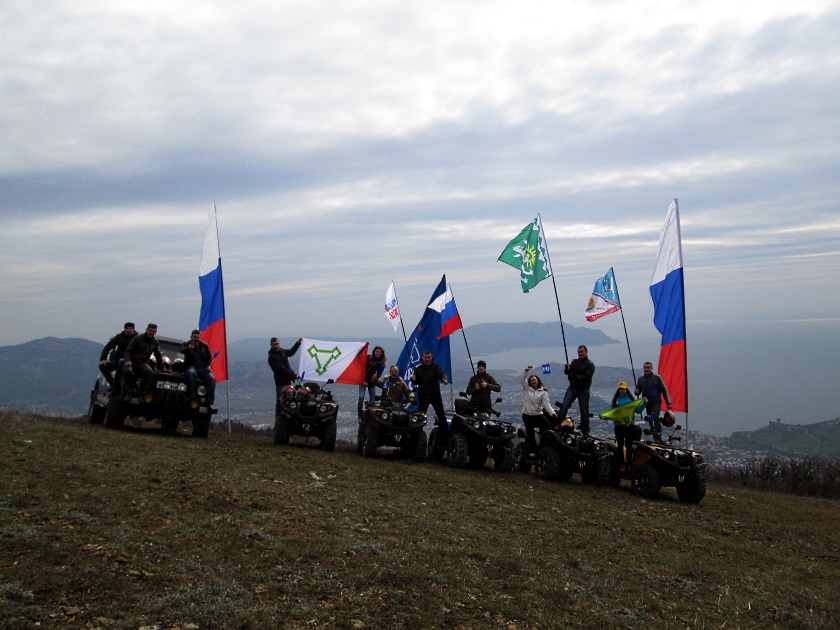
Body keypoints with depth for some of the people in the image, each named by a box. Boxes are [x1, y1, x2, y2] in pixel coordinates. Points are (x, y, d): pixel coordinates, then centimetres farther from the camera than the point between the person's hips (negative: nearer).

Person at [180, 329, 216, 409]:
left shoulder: (204, 346, 19)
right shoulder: (187, 345, 13)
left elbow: (210, 357, 18)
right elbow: (182, 351, -9)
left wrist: (208, 366, -1)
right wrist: (189, 348, -32)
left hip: (203, 368, 2)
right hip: (192, 366, -2)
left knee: (212, 378, -26)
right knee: (190, 373, -39)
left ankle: (210, 402, -26)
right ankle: (191, 395, -36)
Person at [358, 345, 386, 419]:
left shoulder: (382, 362, -2)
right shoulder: (368, 358, -6)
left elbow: (379, 373, -6)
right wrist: (363, 380, -11)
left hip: (372, 382, 2)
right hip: (363, 381, -2)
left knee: (372, 399, 1)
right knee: (361, 397, -14)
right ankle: (360, 416, -8)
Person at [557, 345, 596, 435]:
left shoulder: (590, 364, -5)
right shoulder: (574, 362, 9)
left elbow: (587, 377, -18)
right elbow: (566, 372, 4)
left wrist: (574, 377, -25)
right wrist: (567, 369, -20)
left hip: (583, 390, -3)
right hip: (572, 388, 3)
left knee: (584, 410, 4)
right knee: (564, 406, -8)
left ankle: (585, 430, 13)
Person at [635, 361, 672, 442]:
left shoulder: (657, 378, -2)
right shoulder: (640, 379, 10)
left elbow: (664, 390, 1)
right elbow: (638, 392, 19)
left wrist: (668, 403, -3)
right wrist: (637, 392, -6)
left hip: (656, 403, -5)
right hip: (647, 403, 5)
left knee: (655, 417, -22)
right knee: (650, 420, 5)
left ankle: (658, 437, -20)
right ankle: (656, 439, 13)